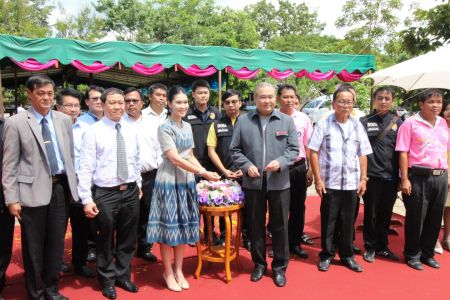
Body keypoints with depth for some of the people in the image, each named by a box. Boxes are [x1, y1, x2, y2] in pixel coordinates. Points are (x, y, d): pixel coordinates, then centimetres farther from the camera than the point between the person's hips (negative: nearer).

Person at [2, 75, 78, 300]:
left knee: (56, 243, 13)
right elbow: (9, 164, -5)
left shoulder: (64, 120, 8)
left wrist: (73, 184, 12)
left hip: (61, 187, 4)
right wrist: (12, 198, -9)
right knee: (33, 246, 9)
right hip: (33, 190, -4)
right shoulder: (15, 123, -4)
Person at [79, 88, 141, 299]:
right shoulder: (93, 131, -8)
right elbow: (85, 167, -11)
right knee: (105, 241, 10)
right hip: (105, 194, -4)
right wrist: (87, 199, -15)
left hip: (131, 192, 4)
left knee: (128, 240, 16)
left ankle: (123, 276, 37)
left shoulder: (131, 131, 6)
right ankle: (107, 280, 32)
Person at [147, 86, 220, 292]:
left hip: (186, 181, 7)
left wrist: (205, 173, 1)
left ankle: (178, 270, 25)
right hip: (169, 181, -6)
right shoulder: (164, 128, -11)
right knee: (169, 225, 3)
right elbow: (175, 159, -18)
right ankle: (168, 273, 19)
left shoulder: (187, 126, 11)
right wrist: (203, 172, -17)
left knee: (184, 225, 11)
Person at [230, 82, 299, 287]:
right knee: (255, 225, 12)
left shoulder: (287, 121, 3)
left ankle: (280, 267, 24)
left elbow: (294, 149, 3)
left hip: (279, 182, 0)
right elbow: (235, 149, 5)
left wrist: (280, 162, -15)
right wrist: (247, 165, -10)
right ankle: (259, 264, 30)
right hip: (252, 182, 1)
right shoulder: (243, 121, 2)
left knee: (279, 226, 8)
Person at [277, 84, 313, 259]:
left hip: (299, 167, 3)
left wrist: (311, 169, 4)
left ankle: (295, 243, 27)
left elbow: (308, 146, 6)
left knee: (298, 207, 11)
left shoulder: (303, 118, 2)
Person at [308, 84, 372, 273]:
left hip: (352, 183, 3)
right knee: (328, 221, 7)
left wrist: (363, 179, 4)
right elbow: (313, 152, -5)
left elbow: (363, 155, 10)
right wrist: (318, 179, -9)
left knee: (348, 221, 11)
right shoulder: (323, 124, -4)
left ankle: (347, 255, 26)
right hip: (329, 182, -3)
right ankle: (326, 255, 22)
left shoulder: (357, 126, 7)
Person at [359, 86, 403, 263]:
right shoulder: (365, 121, 0)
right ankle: (370, 248, 21)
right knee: (371, 214, 7)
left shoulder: (398, 122, 7)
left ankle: (382, 247, 28)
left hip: (392, 177, 2)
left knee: (386, 214, 13)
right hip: (372, 176, -2)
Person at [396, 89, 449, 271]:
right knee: (415, 218, 4)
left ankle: (427, 254, 28)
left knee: (435, 218, 12)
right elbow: (403, 153, -9)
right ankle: (412, 255, 20)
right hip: (419, 177, -5)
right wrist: (405, 180, -13)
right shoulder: (410, 123, -6)